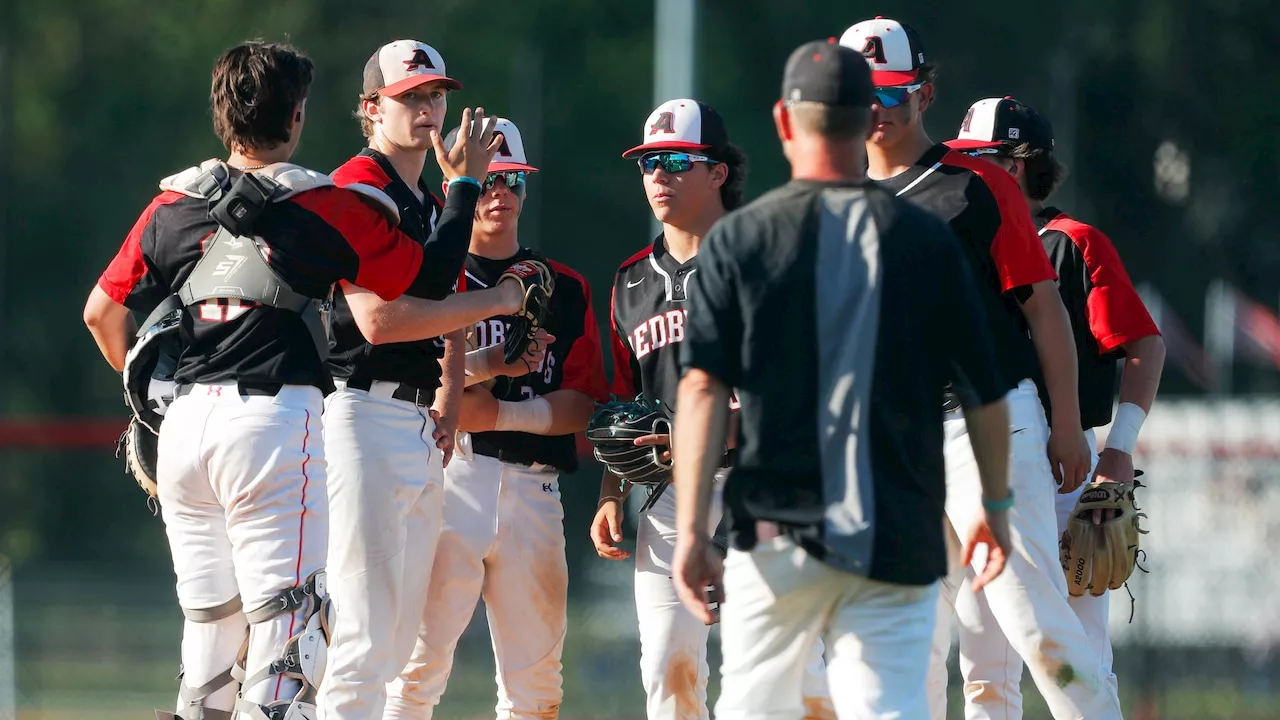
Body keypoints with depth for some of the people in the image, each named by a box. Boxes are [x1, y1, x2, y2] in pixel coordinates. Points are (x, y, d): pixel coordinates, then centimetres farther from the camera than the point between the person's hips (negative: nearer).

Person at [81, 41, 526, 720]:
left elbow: (102, 312, 15)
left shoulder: (173, 205, 11)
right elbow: (436, 284, 5)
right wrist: (465, 184, 17)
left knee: (211, 620, 15)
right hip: (275, 419, -5)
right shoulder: (326, 206, -2)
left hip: (183, 422, 5)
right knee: (286, 616, -6)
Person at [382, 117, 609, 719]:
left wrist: (502, 413, -10)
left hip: (533, 484, 4)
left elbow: (583, 405, 7)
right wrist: (494, 362, -19)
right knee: (421, 658, -12)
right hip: (448, 474, -3)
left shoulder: (565, 288, 16)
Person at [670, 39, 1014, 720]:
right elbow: (985, 392, 6)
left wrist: (691, 530, -10)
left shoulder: (738, 240, 1)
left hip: (778, 536, -1)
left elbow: (703, 390, -7)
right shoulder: (929, 241, 4)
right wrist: (995, 502, 20)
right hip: (899, 538, 1)